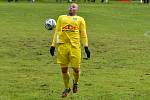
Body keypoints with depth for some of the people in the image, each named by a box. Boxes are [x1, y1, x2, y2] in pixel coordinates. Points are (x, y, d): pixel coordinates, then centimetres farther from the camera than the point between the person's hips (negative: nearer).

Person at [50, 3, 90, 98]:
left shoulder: (80, 19, 13)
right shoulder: (61, 18, 19)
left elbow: (83, 34, 10)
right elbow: (57, 32, 17)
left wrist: (86, 47, 1)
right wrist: (53, 45, 10)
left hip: (75, 46, -2)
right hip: (63, 46, 2)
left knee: (76, 68, -5)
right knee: (64, 69, 3)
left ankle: (76, 83, 26)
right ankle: (67, 88, 21)